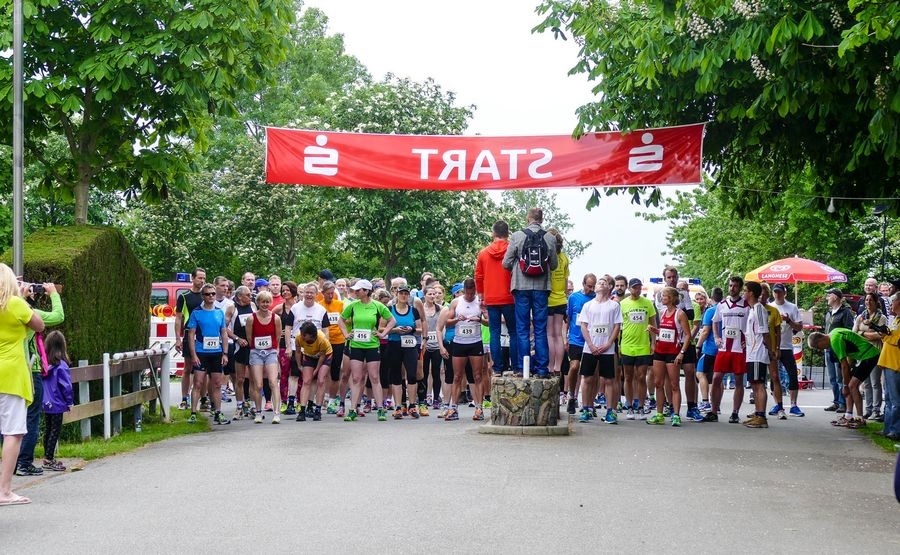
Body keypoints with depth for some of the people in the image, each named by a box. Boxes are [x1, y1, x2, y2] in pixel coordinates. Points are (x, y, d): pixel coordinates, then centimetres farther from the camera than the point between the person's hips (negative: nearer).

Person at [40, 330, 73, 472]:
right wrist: (70, 401, -3)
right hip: (57, 404, -6)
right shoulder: (61, 365, -16)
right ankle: (49, 460, 0)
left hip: (46, 403, 6)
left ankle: (48, 457, 22)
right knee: (55, 431, 1)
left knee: (48, 430, 15)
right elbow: (66, 385, -15)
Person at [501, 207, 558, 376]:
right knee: (540, 329, 6)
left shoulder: (517, 236, -5)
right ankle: (542, 367, 5)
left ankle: (523, 367, 5)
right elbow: (554, 265, 5)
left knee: (522, 329, 5)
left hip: (522, 287, -1)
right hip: (541, 288, 1)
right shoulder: (550, 238, -2)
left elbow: (506, 264, -3)